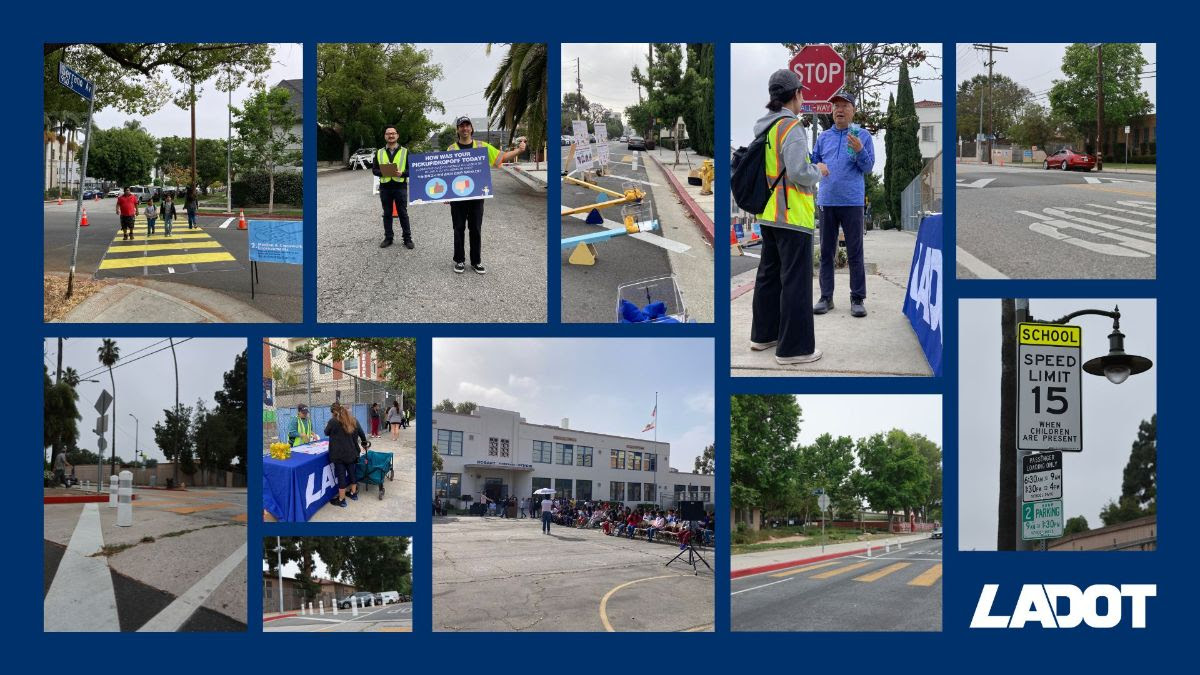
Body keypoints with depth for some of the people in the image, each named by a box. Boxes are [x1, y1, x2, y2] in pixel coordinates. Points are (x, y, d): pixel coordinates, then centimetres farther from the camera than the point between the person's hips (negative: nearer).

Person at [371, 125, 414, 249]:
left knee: (403, 213, 1)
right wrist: (382, 172, -12)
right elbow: (374, 169, 9)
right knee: (387, 214, 8)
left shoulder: (405, 151, 3)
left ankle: (407, 238, 6)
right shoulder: (379, 152, 9)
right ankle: (388, 238, 16)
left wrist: (402, 173, -17)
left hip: (400, 186, -2)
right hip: (385, 187, 2)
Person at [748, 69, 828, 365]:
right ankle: (793, 347, 0)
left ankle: (764, 333, 29)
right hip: (793, 217, -9)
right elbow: (799, 172, -25)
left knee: (769, 273, 19)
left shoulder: (763, 127, 8)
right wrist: (818, 171, -6)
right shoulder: (792, 128, -17)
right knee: (795, 280, -3)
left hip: (769, 213, 9)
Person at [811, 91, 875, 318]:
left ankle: (858, 299, 2)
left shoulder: (862, 136, 3)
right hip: (827, 201, 4)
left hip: (852, 201, -4)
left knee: (855, 253, -2)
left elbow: (868, 167, 0)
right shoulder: (824, 137, 14)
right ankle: (826, 297, 12)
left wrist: (859, 150, -18)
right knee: (826, 252, 6)